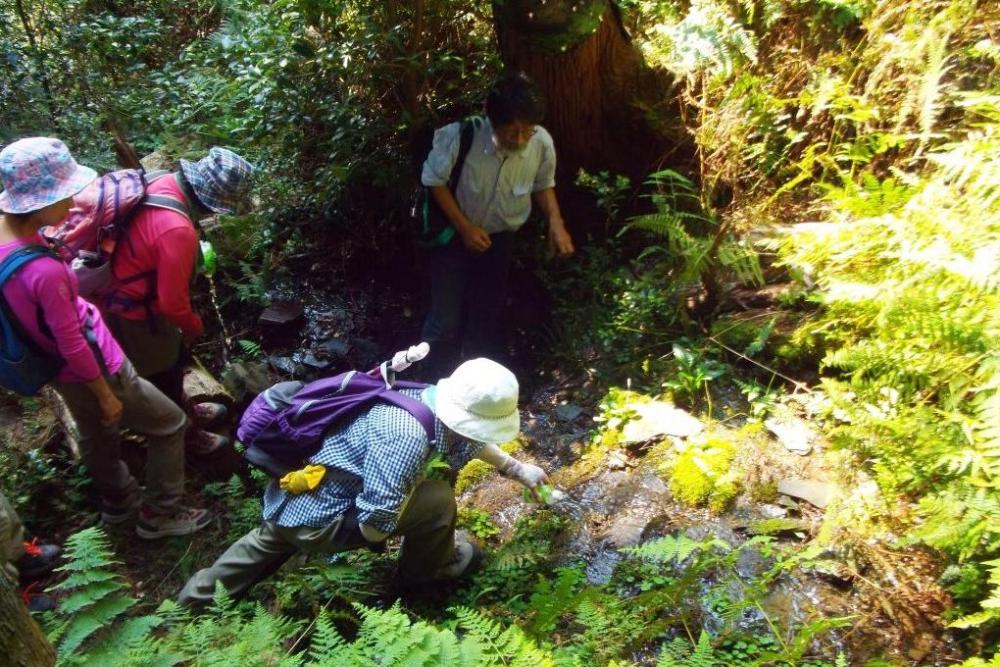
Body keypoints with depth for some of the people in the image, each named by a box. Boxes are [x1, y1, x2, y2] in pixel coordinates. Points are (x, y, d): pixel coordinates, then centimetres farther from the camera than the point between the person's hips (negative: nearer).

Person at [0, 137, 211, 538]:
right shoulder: (45, 272, -38)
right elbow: (73, 345, -25)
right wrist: (107, 396, -14)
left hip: (61, 368, 9)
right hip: (92, 368, -9)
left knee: (96, 435, 29)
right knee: (169, 425, 12)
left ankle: (119, 501, 53)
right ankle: (159, 516, 28)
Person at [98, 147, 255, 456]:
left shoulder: (165, 182, -11)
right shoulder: (177, 230, -38)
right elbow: (172, 301, -28)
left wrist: (194, 251, 10)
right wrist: (194, 327, -10)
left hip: (126, 291, 9)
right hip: (134, 312, -9)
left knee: (173, 357, 28)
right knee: (164, 374, 15)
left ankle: (181, 411, 51)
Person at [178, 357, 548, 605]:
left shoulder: (433, 398, -6)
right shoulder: (407, 436, -33)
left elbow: (467, 438, 16)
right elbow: (374, 527, -33)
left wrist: (516, 467, 23)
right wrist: (409, 486, -15)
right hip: (313, 518, -8)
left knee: (273, 538, 40)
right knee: (438, 500, -10)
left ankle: (196, 599, 56)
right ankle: (426, 569, 20)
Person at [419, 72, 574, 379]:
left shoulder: (542, 143, -23)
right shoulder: (461, 135, -32)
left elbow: (543, 184, -1)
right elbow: (434, 180, -15)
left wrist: (555, 222, -18)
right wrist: (464, 227, -20)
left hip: (499, 237, 3)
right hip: (453, 235, -3)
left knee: (489, 317, 17)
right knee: (446, 320, 1)